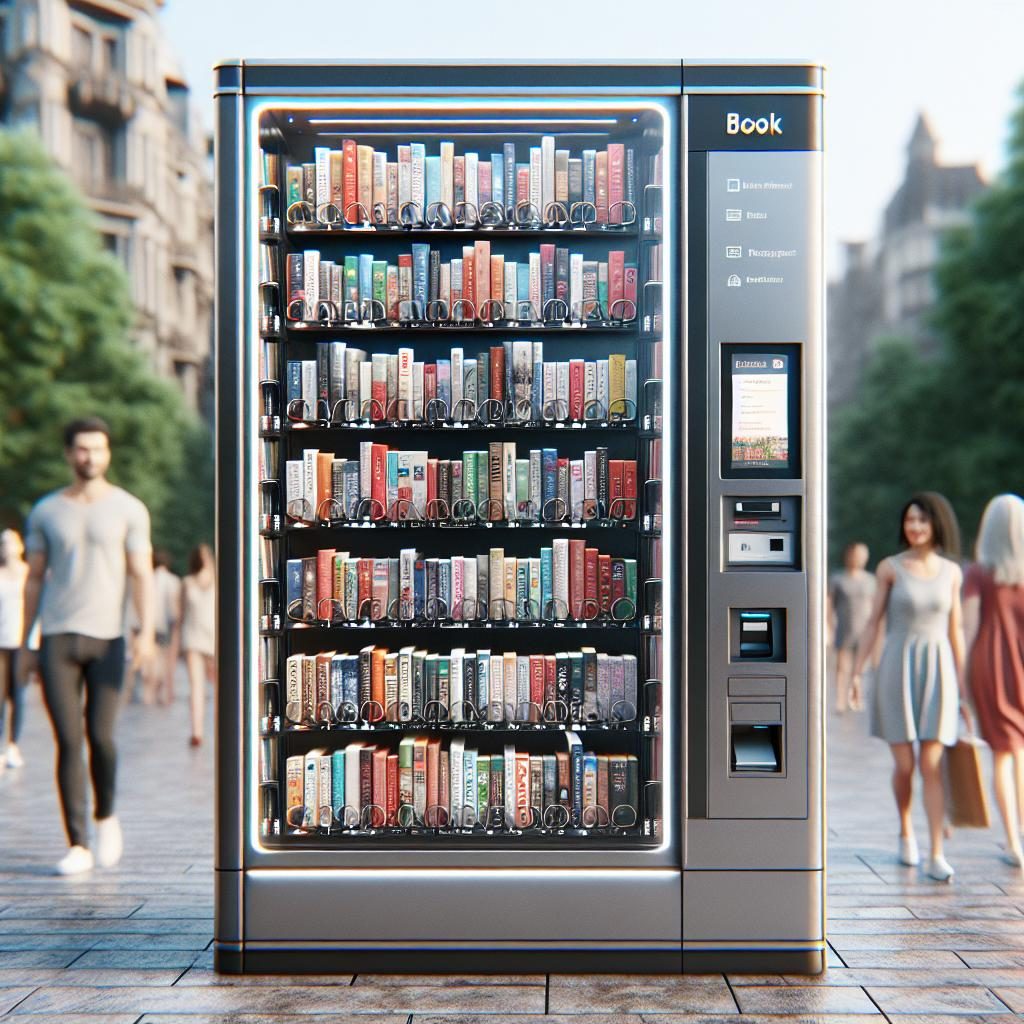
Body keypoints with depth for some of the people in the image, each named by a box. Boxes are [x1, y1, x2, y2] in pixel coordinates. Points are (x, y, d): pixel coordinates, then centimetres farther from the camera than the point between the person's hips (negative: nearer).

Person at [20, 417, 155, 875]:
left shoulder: (129, 509, 5)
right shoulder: (46, 511, 10)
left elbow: (141, 574, -1)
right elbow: (34, 579, 14)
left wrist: (146, 631, -13)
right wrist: (24, 643, 12)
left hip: (107, 636, -1)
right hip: (57, 636, 1)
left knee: (101, 736, -6)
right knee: (68, 741, -4)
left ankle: (106, 816, 22)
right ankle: (77, 846, 1)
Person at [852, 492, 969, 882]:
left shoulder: (951, 572, 5)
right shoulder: (890, 567, -1)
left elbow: (954, 630, 9)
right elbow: (873, 622, 3)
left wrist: (962, 687, 8)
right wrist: (857, 672, -4)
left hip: (937, 672, 1)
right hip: (897, 670, -1)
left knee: (932, 766, -5)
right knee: (904, 765, 2)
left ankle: (937, 856, -4)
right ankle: (905, 831, 28)